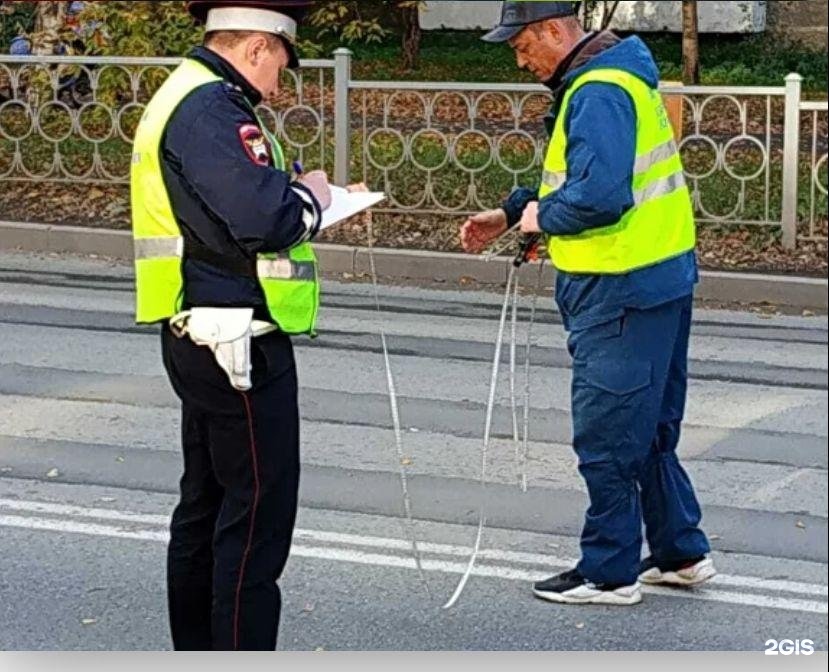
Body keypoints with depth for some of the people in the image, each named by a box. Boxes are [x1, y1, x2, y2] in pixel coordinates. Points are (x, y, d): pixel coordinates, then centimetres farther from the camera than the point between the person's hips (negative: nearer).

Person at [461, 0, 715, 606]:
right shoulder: (612, 78, 14)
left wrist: (542, 217, -12)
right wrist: (510, 213, 18)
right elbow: (573, 175, 24)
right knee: (651, 431, 19)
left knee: (606, 437, 0)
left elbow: (599, 195, -29)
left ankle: (609, 573, 10)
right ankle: (681, 553, 28)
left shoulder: (597, 94, -19)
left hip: (621, 291, -11)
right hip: (659, 278, 11)